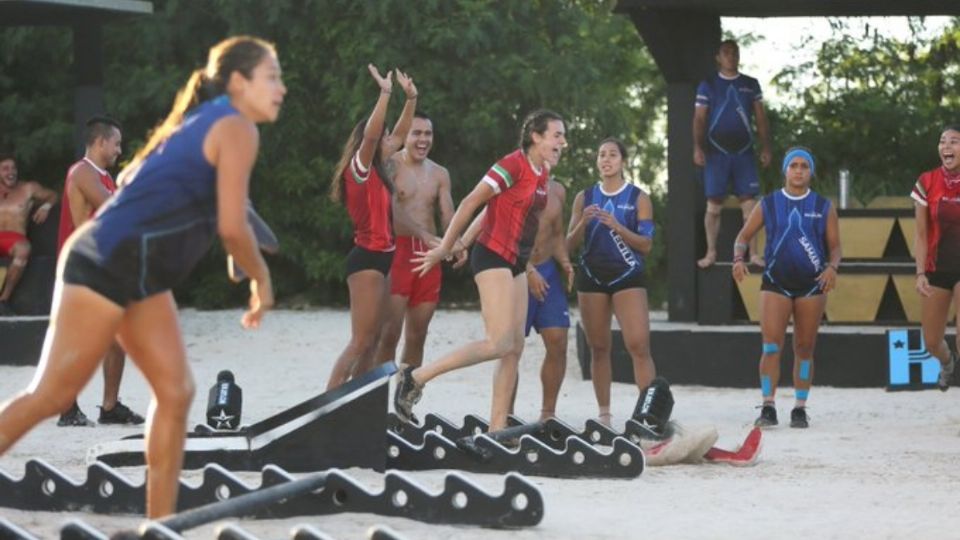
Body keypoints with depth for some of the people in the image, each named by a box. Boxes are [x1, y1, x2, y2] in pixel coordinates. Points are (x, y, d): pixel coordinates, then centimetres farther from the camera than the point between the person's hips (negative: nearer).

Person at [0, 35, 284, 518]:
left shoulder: (206, 123, 19)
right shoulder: (237, 129, -10)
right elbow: (232, 226, -16)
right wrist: (261, 279, 0)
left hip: (139, 275, 10)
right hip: (107, 264, -10)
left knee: (176, 392, 5)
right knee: (50, 396, -7)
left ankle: (159, 525, 8)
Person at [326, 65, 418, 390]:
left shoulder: (375, 171, 14)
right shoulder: (359, 169, -10)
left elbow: (399, 136, 25)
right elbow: (370, 135, -28)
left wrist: (411, 98, 19)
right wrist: (385, 94, -32)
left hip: (381, 258, 10)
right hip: (367, 258, -10)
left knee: (372, 341, 8)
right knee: (361, 341, -13)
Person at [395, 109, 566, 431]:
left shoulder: (541, 173, 11)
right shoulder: (513, 165, -15)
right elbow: (471, 203, -12)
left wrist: (463, 243, 19)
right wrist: (444, 248, -8)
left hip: (515, 263, 9)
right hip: (493, 257, -9)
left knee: (515, 347, 6)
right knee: (499, 343, -17)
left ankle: (497, 429, 7)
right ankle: (415, 377, -11)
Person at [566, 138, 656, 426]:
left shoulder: (638, 198, 1)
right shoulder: (585, 197, 9)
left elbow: (646, 245, -4)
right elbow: (570, 245, 7)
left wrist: (617, 227, -18)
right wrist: (583, 223, -13)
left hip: (628, 276, -3)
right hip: (592, 276, 3)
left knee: (639, 346, -15)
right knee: (598, 348, 6)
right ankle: (604, 414, 13)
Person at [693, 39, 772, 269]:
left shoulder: (751, 85, 9)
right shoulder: (708, 85, 4)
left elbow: (761, 118, 10)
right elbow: (699, 119, 1)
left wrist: (766, 147, 3)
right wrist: (697, 148, -9)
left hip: (744, 151, 1)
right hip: (716, 152, -1)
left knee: (749, 202, -3)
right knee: (713, 204, -1)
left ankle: (753, 253, -1)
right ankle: (711, 252, 7)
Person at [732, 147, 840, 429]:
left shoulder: (824, 207, 6)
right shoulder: (768, 204, 5)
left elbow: (834, 246, 6)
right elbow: (744, 236, 10)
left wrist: (832, 267, -14)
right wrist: (738, 258, -11)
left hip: (811, 285, 1)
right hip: (775, 283, -1)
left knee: (804, 349, 5)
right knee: (771, 347, -12)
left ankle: (800, 409, 11)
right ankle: (768, 407, -12)